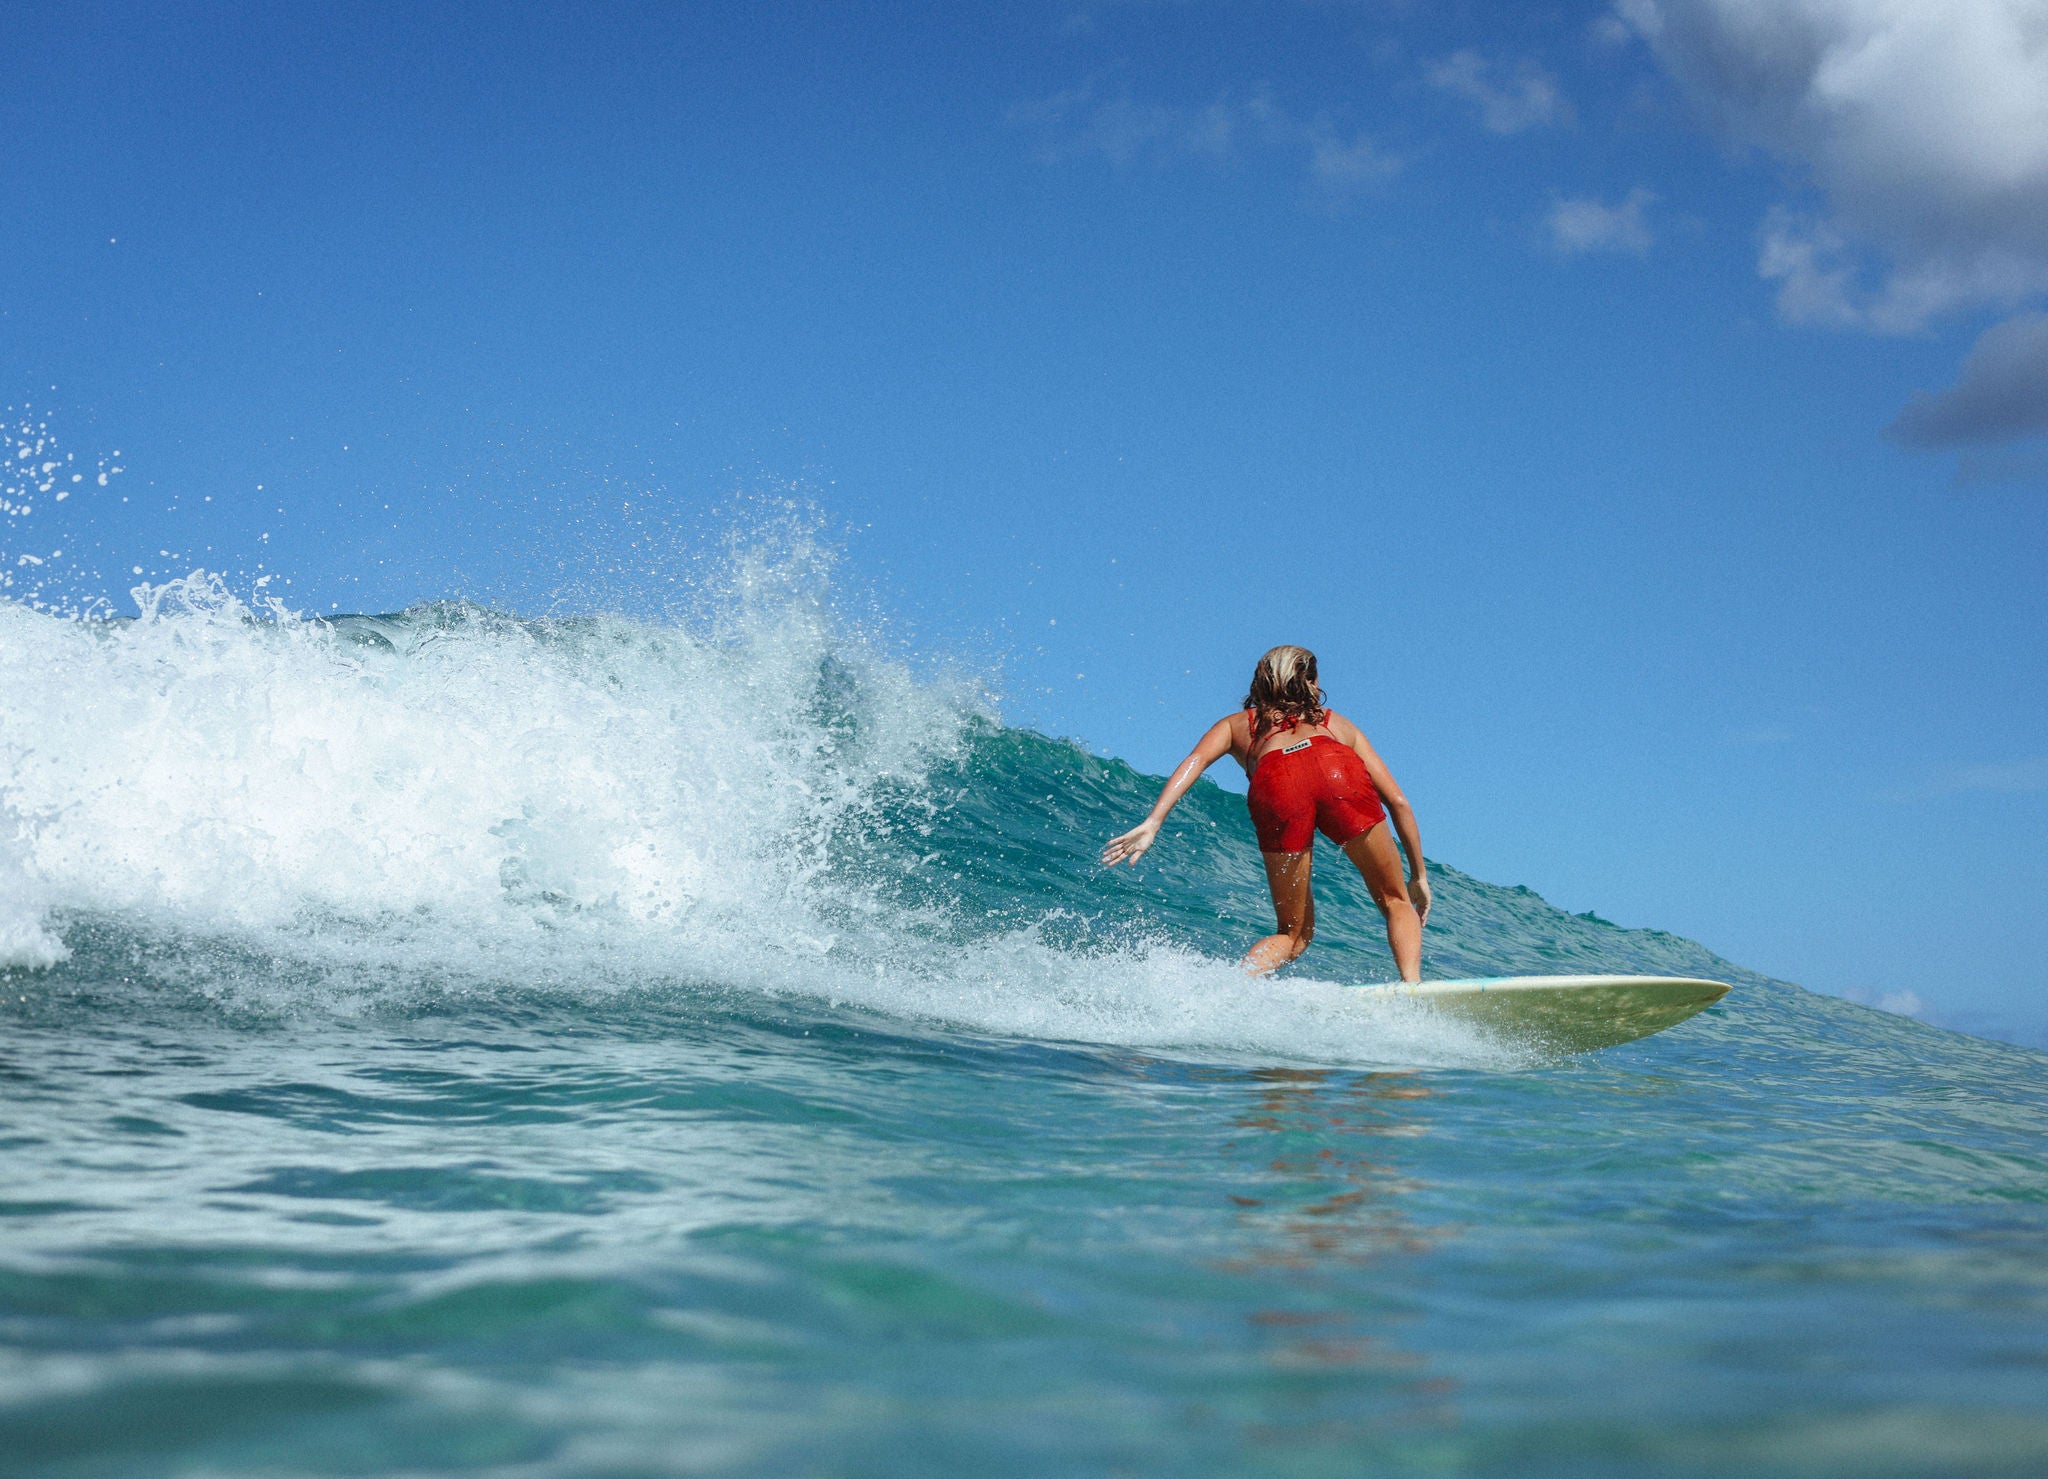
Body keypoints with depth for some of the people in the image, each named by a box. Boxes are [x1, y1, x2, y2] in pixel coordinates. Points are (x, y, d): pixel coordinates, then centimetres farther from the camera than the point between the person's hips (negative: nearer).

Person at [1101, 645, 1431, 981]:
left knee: (1294, 934, 17)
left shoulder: (1236, 723, 38)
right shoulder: (1339, 724, 40)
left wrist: (1153, 822, 3)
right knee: (1395, 900, 18)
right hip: (1340, 771, 0)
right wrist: (1420, 875, 43)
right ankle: (1411, 985, -8)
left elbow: (1195, 761, 16)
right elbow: (1398, 802, 35)